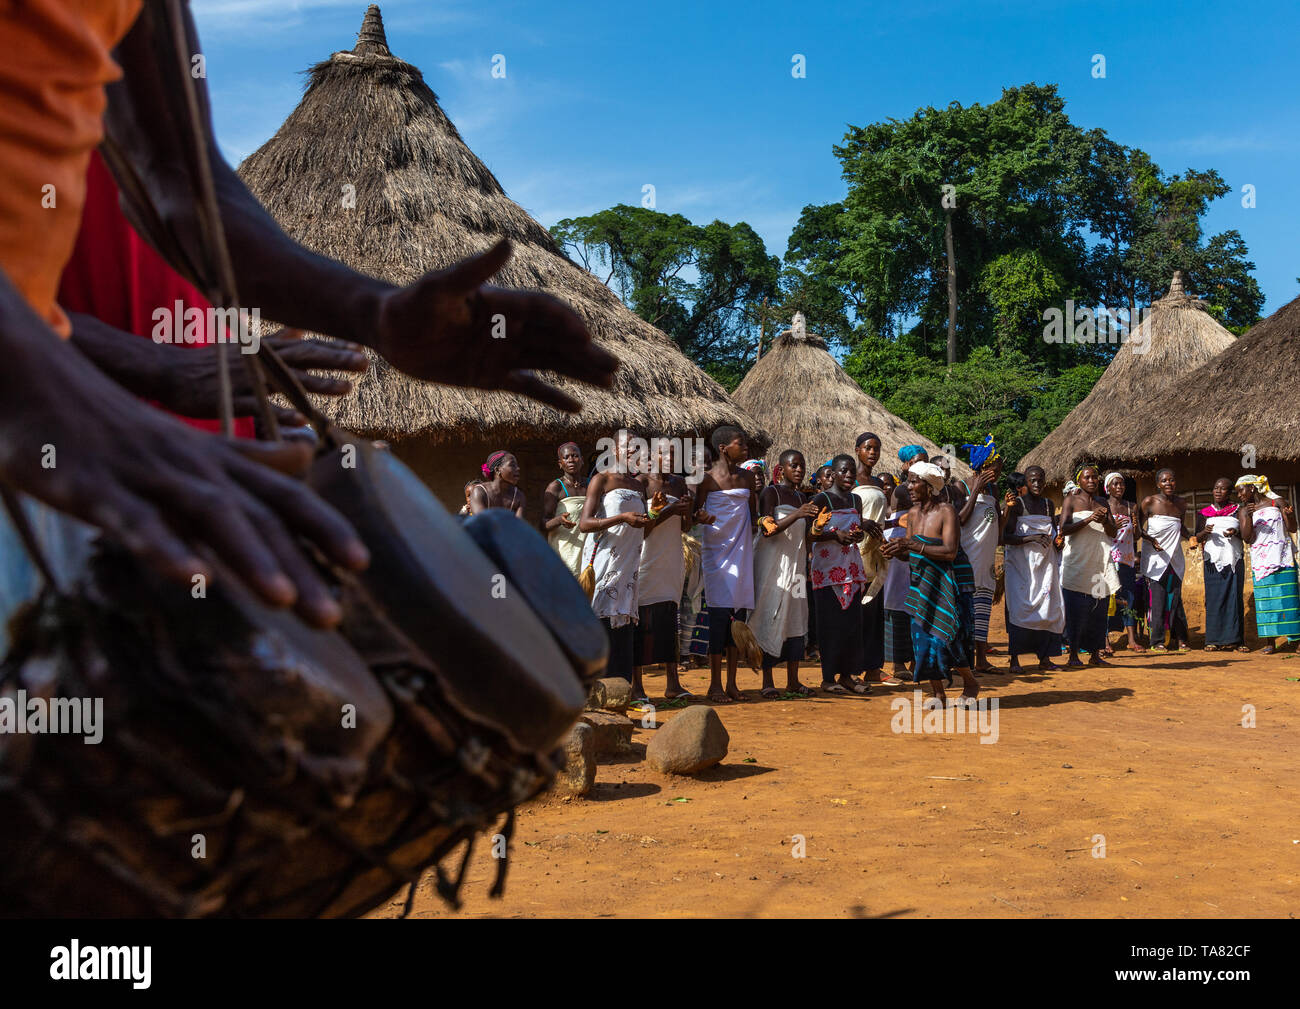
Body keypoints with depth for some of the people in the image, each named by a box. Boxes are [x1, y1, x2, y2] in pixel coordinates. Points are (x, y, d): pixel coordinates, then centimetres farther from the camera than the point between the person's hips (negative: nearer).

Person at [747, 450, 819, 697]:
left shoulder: (800, 498, 15)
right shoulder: (770, 493, -6)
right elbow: (767, 529, -18)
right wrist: (797, 515, -27)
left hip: (795, 565, 7)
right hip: (772, 564, -7)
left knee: (796, 618, 5)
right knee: (770, 619, -7)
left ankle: (793, 681, 11)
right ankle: (767, 681, -3)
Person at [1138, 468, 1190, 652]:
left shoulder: (1181, 503, 8)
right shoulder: (1149, 502, -5)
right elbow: (1139, 529, -3)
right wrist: (1151, 540, -18)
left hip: (1175, 556, 4)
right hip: (1155, 557, -4)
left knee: (1176, 597, 4)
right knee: (1158, 598, -7)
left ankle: (1180, 639, 12)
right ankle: (1157, 641, -1)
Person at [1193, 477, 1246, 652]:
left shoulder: (1237, 511, 10)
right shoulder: (1204, 513, 10)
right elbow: (1197, 538, 8)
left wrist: (1235, 533, -12)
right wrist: (1205, 532, -14)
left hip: (1234, 560, 0)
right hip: (1212, 560, 0)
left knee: (1235, 597, -4)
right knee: (1214, 598, -4)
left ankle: (1236, 639, -2)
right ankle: (1214, 640, -4)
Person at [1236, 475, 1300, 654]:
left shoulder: (1277, 502, 6)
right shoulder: (1243, 511, 9)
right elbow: (1247, 539, -1)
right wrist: (1248, 517, -14)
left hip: (1283, 558, -1)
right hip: (1260, 561, 1)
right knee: (1265, 599, -4)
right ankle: (1270, 643, -3)